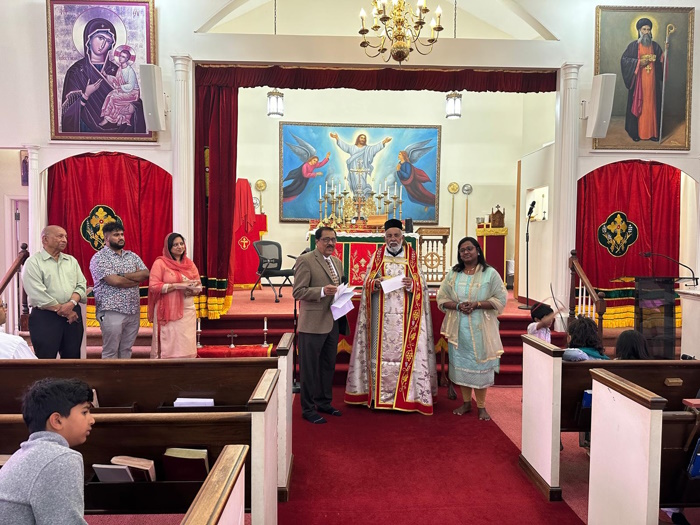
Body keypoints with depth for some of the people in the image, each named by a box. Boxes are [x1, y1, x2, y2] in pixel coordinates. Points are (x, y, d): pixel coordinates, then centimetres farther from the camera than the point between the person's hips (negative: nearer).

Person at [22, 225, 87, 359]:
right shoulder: (33, 262, -3)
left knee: (72, 357, 9)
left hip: (73, 315, 5)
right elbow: (37, 294, -13)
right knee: (46, 359, 0)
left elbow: (81, 286, 7)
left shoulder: (71, 260, 14)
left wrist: (71, 303, -13)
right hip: (45, 317, -5)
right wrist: (63, 311, -12)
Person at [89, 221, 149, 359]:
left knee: (126, 350, 12)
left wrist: (123, 275, -12)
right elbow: (115, 281, -17)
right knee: (111, 352, 2)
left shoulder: (132, 256, 14)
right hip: (112, 312, -6)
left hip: (133, 311, 6)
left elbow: (146, 273, 0)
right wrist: (136, 278, -3)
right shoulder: (99, 258, -5)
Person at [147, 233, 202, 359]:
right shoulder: (160, 263, -2)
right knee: (168, 345, -4)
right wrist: (177, 285, -17)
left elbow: (199, 285, 14)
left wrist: (192, 290, -9)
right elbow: (154, 286, -10)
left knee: (186, 345, 1)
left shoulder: (189, 263, 12)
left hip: (187, 311, 4)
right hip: (168, 312, -4)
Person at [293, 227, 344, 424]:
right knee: (310, 368, 3)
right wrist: (322, 291, -27)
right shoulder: (305, 260, -10)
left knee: (328, 365, 18)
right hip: (313, 324, -8)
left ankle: (324, 403, 33)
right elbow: (298, 291, -15)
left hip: (332, 323, 8)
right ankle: (308, 409, 15)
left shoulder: (337, 261, 14)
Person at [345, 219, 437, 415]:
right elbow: (366, 283, 4)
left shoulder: (412, 257, 6)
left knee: (404, 352, -1)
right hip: (381, 315, 0)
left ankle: (404, 394, 7)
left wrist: (412, 284, -16)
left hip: (404, 315, 0)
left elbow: (421, 285, 4)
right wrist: (376, 283, -16)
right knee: (380, 351, 0)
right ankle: (378, 393, 8)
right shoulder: (377, 256, 8)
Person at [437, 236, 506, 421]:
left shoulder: (490, 273, -1)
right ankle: (466, 402, 22)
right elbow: (441, 299, 6)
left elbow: (500, 300, -5)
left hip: (480, 328, -3)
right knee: (461, 363, 8)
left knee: (480, 364, 1)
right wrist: (457, 306, -13)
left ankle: (481, 406, 15)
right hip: (458, 327, 3)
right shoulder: (453, 274, 8)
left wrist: (477, 304, -17)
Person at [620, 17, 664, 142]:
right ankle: (636, 132, 2)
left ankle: (652, 132, 6)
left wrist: (655, 59, -10)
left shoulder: (655, 46, 12)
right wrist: (638, 62, -13)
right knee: (637, 105, -4)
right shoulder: (633, 46, 3)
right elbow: (624, 60, -4)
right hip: (638, 81, -3)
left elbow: (662, 61, 12)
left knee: (651, 104, 2)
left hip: (652, 81, 3)